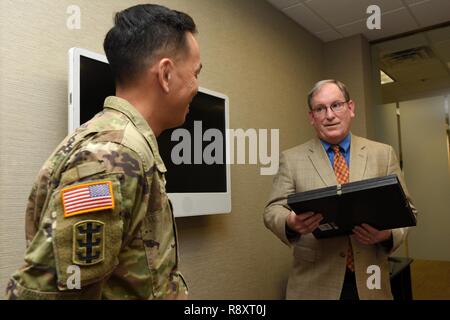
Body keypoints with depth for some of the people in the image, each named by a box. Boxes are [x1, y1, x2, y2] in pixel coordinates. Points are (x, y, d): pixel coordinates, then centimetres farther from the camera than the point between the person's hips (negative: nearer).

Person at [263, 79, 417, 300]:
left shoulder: (383, 154, 3)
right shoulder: (291, 158, -1)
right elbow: (273, 210, -3)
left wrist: (388, 233, -17)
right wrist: (291, 222, -25)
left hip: (370, 283, 2)